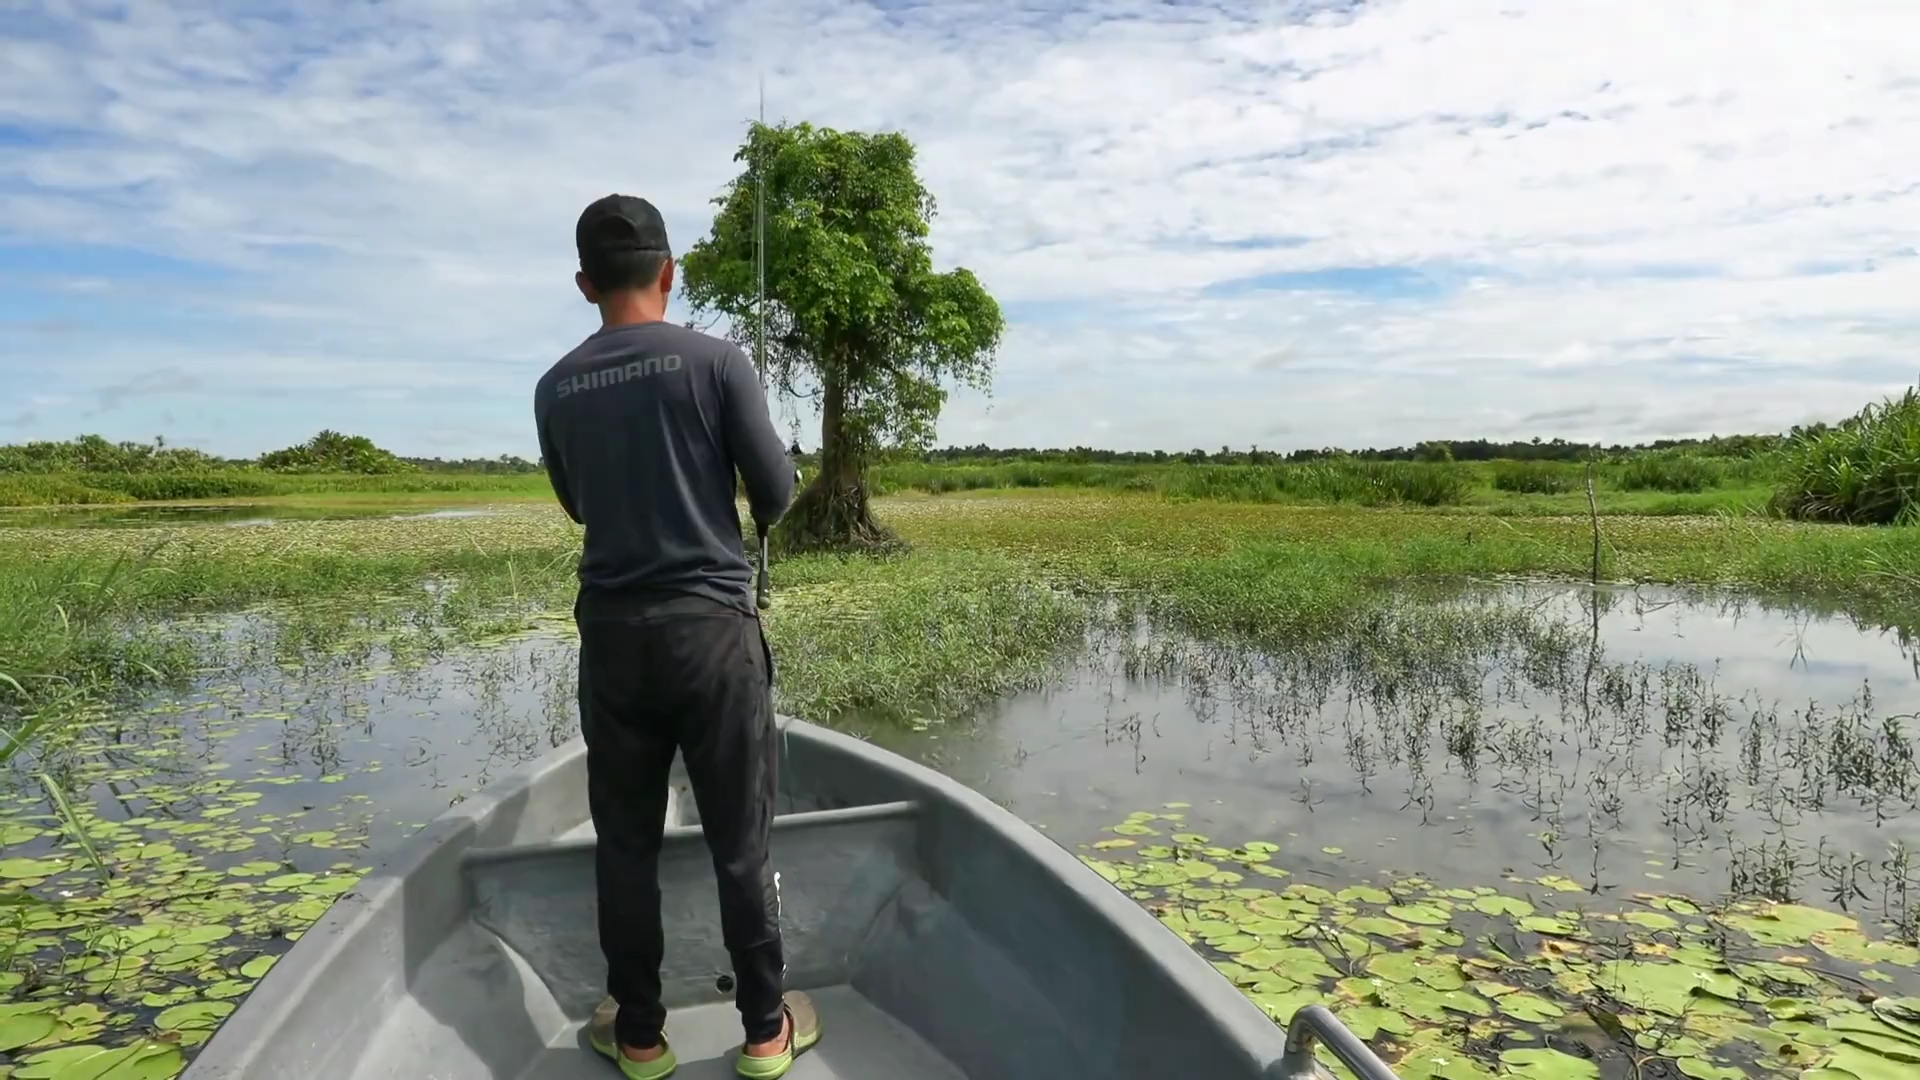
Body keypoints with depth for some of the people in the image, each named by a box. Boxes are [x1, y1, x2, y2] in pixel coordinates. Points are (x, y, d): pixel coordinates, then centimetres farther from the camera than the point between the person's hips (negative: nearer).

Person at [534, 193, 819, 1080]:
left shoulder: (556, 389, 3)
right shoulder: (715, 361, -7)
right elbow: (778, 498, -4)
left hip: (611, 633, 3)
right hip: (712, 626, -3)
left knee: (625, 841, 12)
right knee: (740, 839, 7)